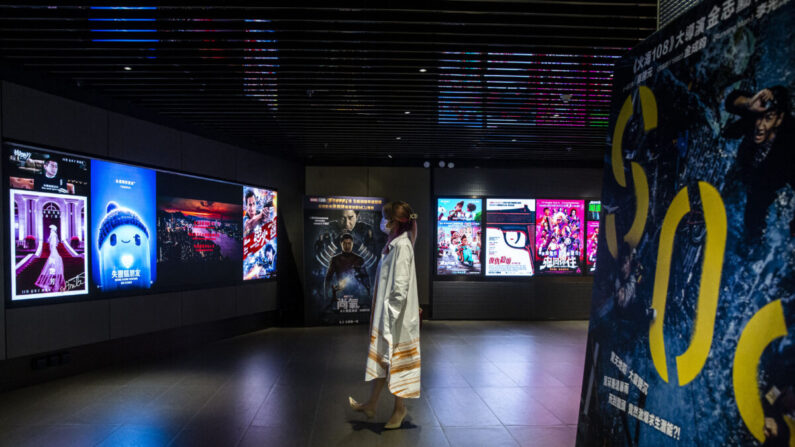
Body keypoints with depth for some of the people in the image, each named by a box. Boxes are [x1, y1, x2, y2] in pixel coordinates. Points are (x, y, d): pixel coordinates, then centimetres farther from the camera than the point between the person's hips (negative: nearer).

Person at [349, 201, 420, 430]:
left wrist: (391, 318, -20)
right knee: (381, 357, 17)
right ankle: (371, 404, 31)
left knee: (394, 359, 5)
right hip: (386, 315, 9)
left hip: (396, 317, -9)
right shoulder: (394, 244, 9)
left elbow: (400, 287, -23)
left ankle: (400, 408, 23)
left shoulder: (402, 246, -20)